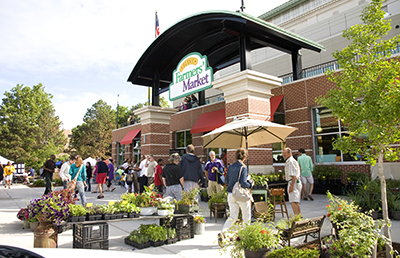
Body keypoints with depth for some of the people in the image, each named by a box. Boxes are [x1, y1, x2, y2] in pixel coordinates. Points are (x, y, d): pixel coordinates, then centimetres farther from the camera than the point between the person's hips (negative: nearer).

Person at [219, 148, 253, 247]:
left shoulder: (230, 167, 7)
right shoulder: (243, 167, -13)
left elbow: (227, 181, 11)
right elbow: (243, 183, -19)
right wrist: (251, 184, -1)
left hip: (231, 195, 6)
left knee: (233, 216, 11)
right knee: (247, 216, 16)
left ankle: (222, 232, -7)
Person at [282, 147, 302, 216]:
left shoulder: (291, 161, -13)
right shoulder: (288, 161, 19)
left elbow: (294, 175, -20)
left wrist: (292, 185, -23)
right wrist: (287, 177, 15)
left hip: (293, 182, -11)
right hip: (294, 182, 11)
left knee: (293, 202, -14)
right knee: (296, 202, 17)